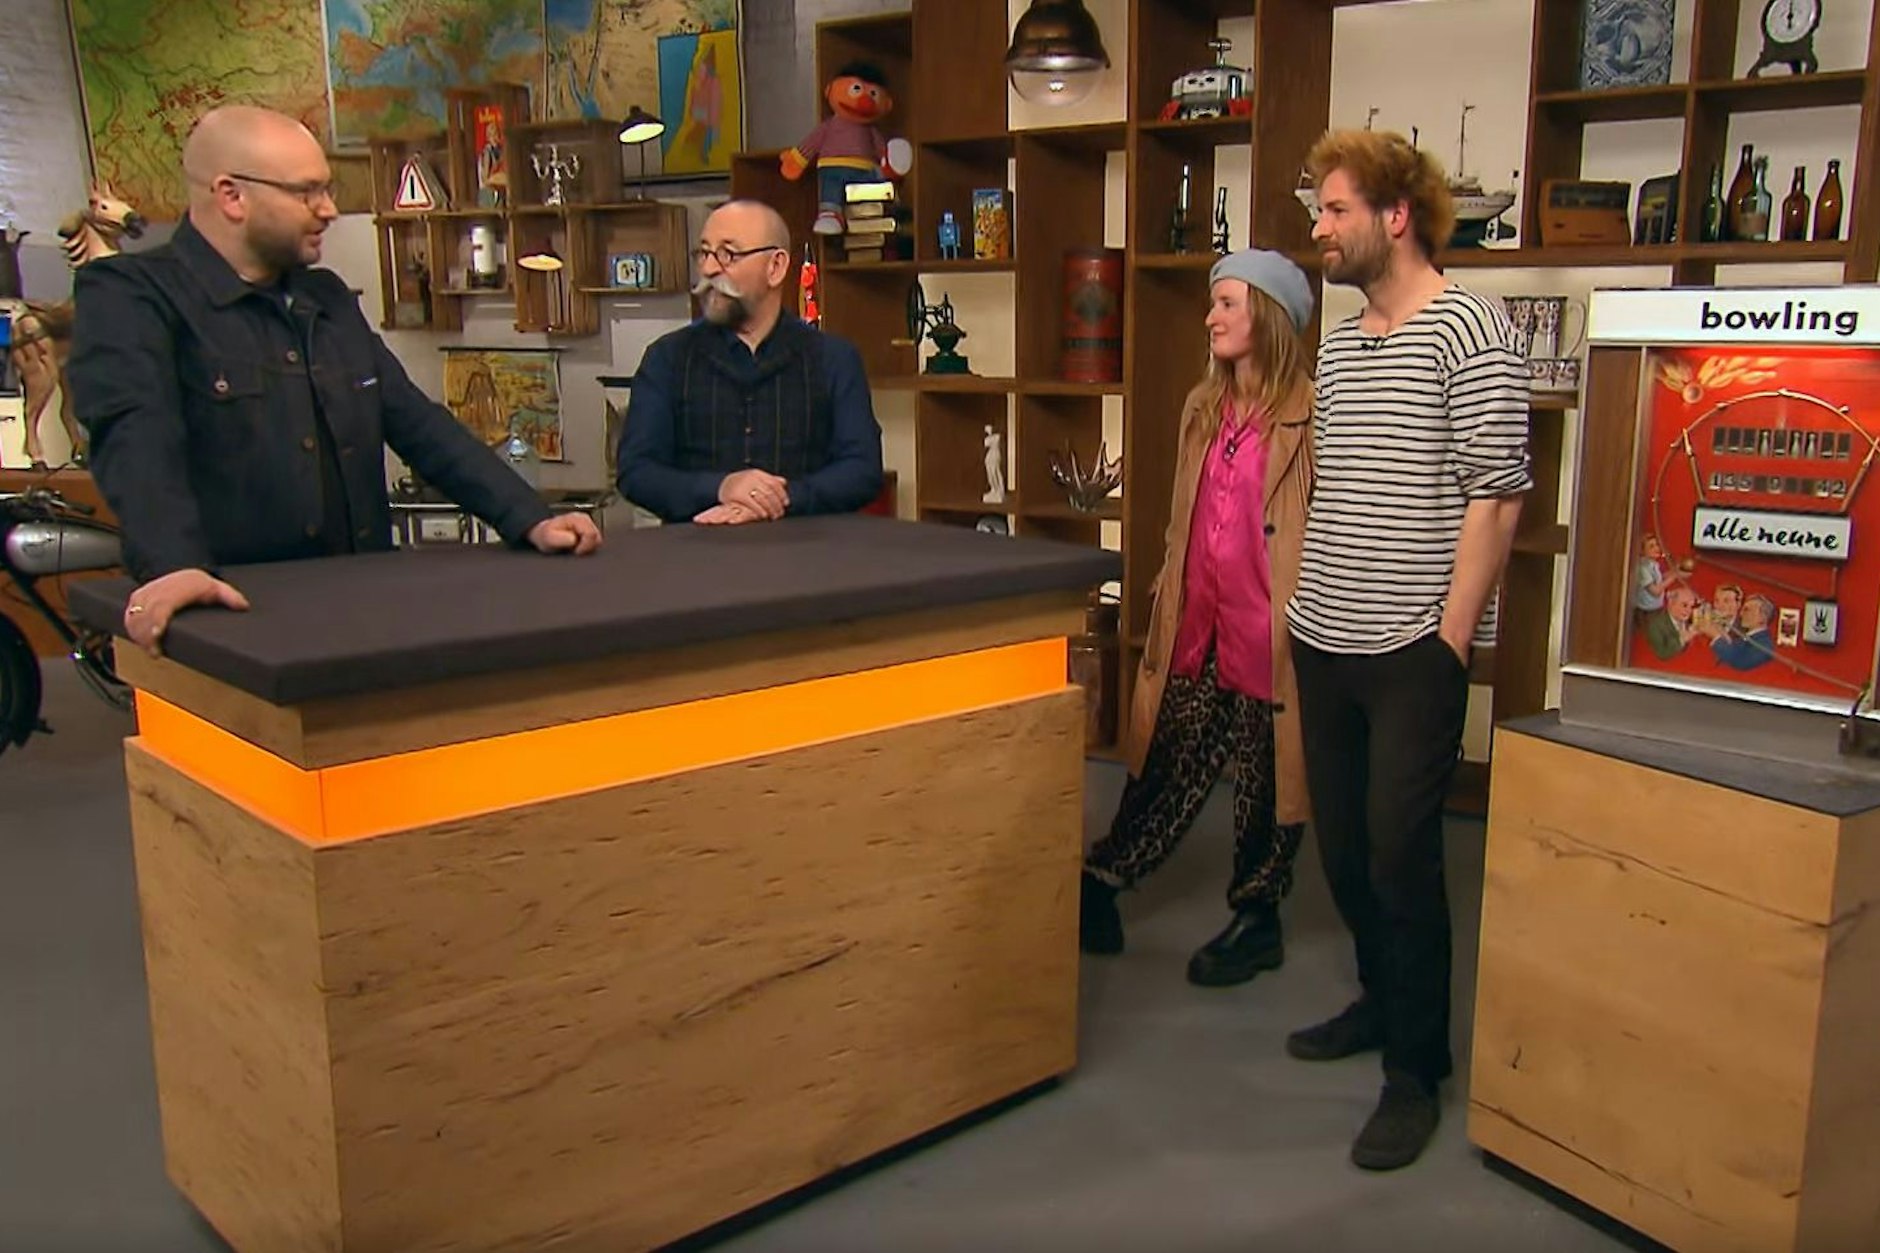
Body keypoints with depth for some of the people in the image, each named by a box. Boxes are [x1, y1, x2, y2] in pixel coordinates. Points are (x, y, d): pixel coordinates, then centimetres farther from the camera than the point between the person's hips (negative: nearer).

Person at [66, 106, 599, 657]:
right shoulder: (128, 293, -4)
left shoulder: (329, 297, 18)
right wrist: (174, 567, -39)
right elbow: (136, 436, -21)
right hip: (231, 614, -5)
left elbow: (416, 420, 16)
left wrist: (530, 521, 5)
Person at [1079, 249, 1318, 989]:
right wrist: (1168, 587, 20)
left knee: (1267, 773, 9)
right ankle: (1098, 891, 22)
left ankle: (1257, 920, 24)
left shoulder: (1309, 413, -11)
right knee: (1166, 764, 13)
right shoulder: (1202, 407, 12)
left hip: (1269, 622, -6)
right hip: (1198, 619, 6)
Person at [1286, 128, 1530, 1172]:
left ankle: (1416, 1068, 12)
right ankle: (1382, 1002, 35)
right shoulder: (1337, 343, 15)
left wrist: (1450, 639, -15)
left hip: (1415, 649, -7)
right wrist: (1305, 604, 13)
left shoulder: (1468, 331, -9)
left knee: (1399, 852, -4)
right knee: (1342, 842, 14)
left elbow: (1496, 497, -13)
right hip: (1325, 643, 7)